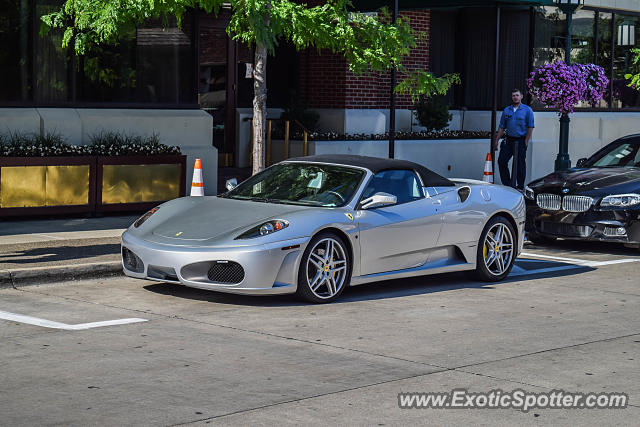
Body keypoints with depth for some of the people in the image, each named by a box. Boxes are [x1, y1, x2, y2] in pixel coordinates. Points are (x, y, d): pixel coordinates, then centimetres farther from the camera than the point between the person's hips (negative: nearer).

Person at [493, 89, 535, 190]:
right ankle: (507, 184, 6)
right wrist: (496, 141, 9)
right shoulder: (507, 110, 11)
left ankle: (520, 187, 9)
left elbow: (530, 127, -5)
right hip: (509, 140, 5)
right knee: (502, 161, -3)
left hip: (520, 141, -5)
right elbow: (501, 127, 14)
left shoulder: (527, 110, -2)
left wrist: (526, 142, -10)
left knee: (520, 164, 0)